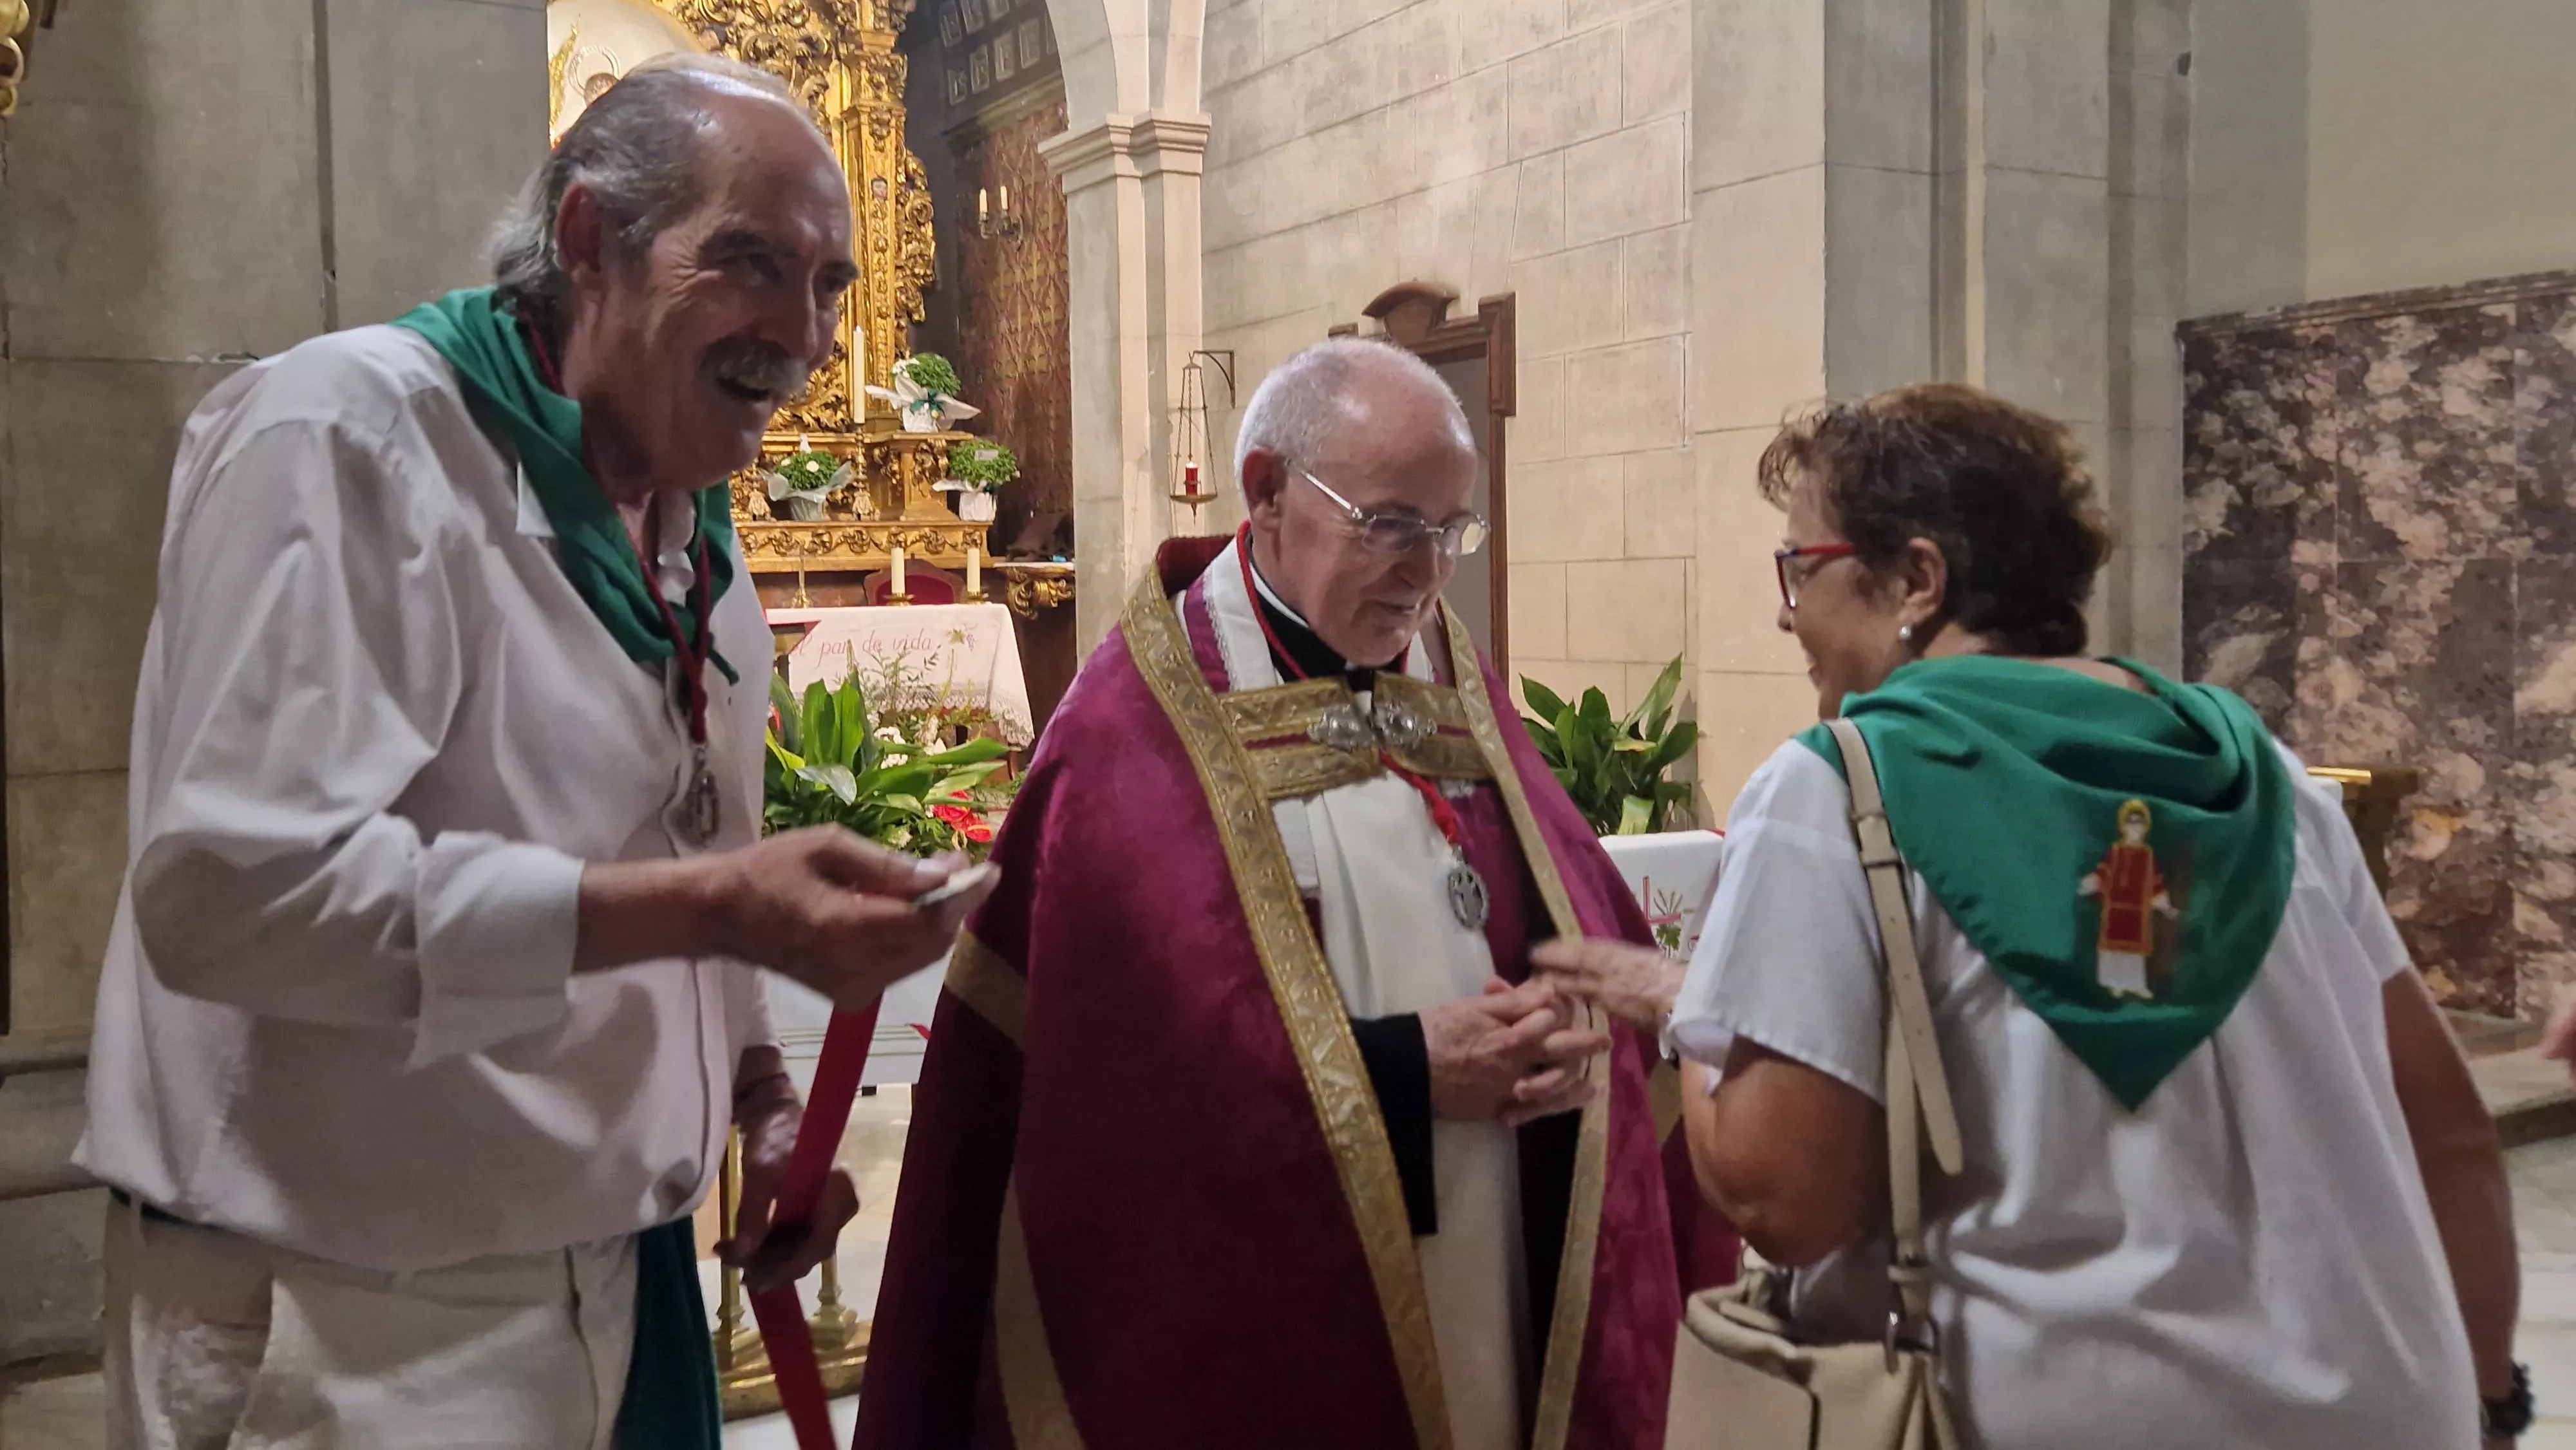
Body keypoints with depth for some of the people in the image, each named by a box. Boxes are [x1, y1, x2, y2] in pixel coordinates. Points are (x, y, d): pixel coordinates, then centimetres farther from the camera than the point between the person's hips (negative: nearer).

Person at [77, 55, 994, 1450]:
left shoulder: (697, 536, 9)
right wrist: (710, 907, -33)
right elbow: (231, 882, -28)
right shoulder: (351, 436, -17)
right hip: (357, 1319, -8)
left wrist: (756, 1088, 4)